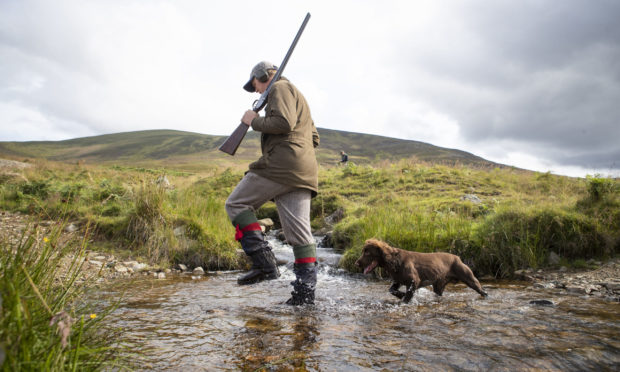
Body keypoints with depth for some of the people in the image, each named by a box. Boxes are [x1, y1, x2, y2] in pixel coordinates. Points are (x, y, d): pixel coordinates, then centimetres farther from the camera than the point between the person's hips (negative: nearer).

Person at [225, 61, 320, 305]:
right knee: (299, 231, 3)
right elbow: (313, 138, 32)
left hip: (281, 163, -9)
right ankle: (305, 290, 1)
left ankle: (264, 264, -9)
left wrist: (254, 121, -2)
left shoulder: (280, 88, 4)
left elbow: (284, 122, -15)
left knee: (236, 204, 0)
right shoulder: (297, 97, 33)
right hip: (304, 172, 9)